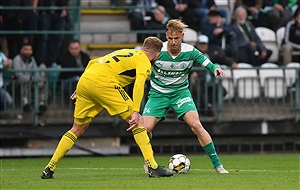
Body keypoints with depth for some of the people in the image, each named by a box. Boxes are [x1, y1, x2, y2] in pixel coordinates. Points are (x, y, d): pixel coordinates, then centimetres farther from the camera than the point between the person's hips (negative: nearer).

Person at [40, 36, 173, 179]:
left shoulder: (124, 52, 33)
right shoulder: (144, 62, 9)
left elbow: (91, 62, 33)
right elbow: (139, 84, -12)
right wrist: (136, 112, -20)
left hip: (84, 81, 8)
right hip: (103, 84, -7)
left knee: (78, 129, 20)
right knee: (138, 123, 0)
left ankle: (50, 168, 16)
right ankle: (152, 166, -7)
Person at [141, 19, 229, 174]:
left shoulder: (190, 52, -11)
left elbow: (207, 63, -9)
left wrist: (215, 68, -32)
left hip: (180, 92, 0)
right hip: (158, 93, 0)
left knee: (196, 125, -19)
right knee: (145, 128, -16)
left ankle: (217, 164, -11)